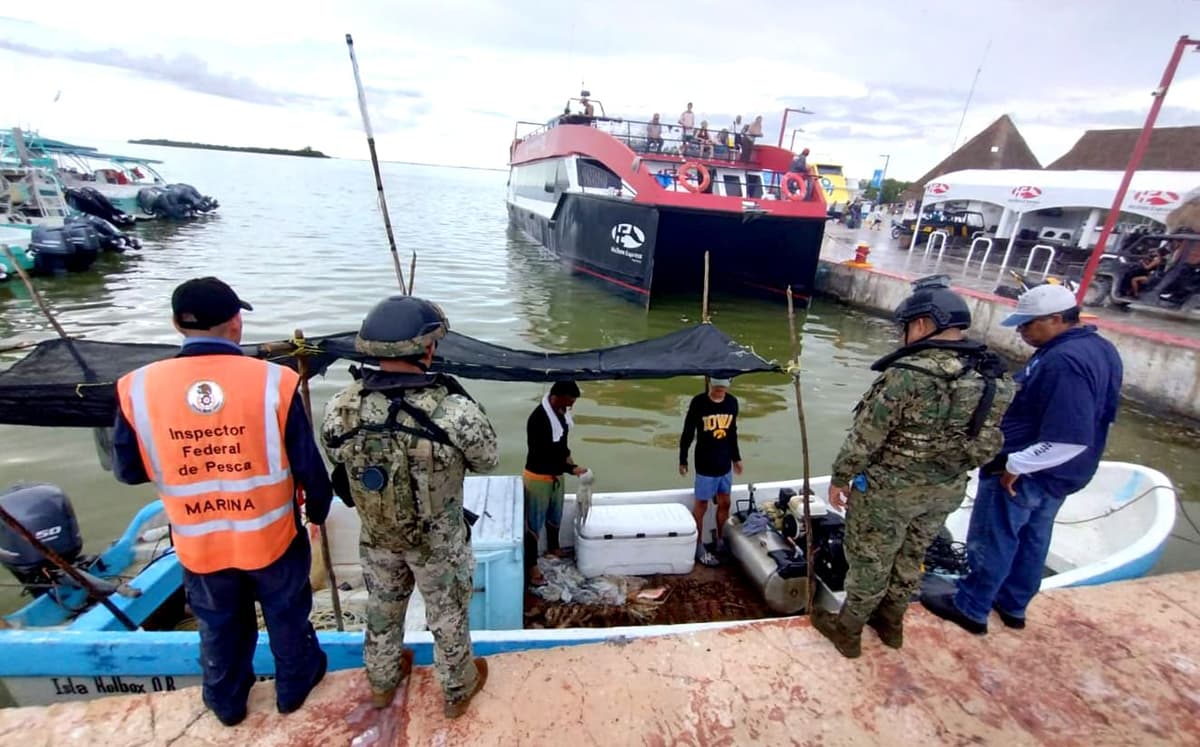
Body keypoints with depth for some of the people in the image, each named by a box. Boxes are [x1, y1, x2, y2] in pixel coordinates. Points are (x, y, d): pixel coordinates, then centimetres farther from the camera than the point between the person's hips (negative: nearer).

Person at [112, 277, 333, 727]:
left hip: (200, 546, 2)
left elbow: (127, 471, -2)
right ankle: (294, 687, 46)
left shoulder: (139, 389, -16)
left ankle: (227, 702, 51)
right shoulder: (273, 381, -23)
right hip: (272, 537, -2)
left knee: (219, 628, 27)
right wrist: (319, 509, 5)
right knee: (287, 617, 24)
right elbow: (308, 464, -14)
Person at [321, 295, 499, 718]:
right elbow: (488, 460, -14)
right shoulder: (455, 411, -34)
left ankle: (382, 683, 56)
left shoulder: (340, 408, -21)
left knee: (382, 610, 30)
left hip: (377, 537, 4)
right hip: (439, 541, -3)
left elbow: (338, 457, -1)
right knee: (448, 617, 22)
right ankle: (458, 691, 47)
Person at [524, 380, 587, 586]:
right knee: (534, 521, 6)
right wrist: (571, 469, -25)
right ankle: (531, 565, 20)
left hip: (556, 474, 8)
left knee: (555, 515, 25)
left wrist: (568, 458, 2)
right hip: (538, 477, -8)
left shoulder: (560, 411, -3)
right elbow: (546, 455, -27)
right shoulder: (538, 419, -29)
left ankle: (553, 547, 48)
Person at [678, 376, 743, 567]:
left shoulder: (732, 402, 0)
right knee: (701, 505, 5)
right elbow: (688, 433, -8)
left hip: (725, 462, 5)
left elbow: (732, 432, 13)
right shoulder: (698, 402, -14)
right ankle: (698, 546, 20)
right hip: (705, 464, -5)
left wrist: (736, 458, 18)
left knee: (724, 503, 14)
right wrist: (683, 460, -4)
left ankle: (720, 542, 32)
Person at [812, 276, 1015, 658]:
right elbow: (987, 442, 7)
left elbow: (865, 435, -21)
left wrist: (840, 477, -8)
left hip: (889, 489, -7)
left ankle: (847, 629, 29)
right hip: (947, 490, 7)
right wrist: (949, 472, 18)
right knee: (910, 558, 24)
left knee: (869, 560, 11)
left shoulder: (908, 373, -26)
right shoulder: (996, 376, -3)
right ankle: (891, 622, 43)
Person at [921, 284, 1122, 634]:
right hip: (1057, 475, 10)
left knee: (992, 542, 6)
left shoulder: (1063, 361, -28)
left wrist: (1014, 465, -22)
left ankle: (970, 607, 22)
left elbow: (1070, 440, -32)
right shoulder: (1101, 348, 5)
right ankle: (1013, 606, 38)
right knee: (1032, 540, 22)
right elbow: (1085, 418, 15)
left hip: (1024, 474, -10)